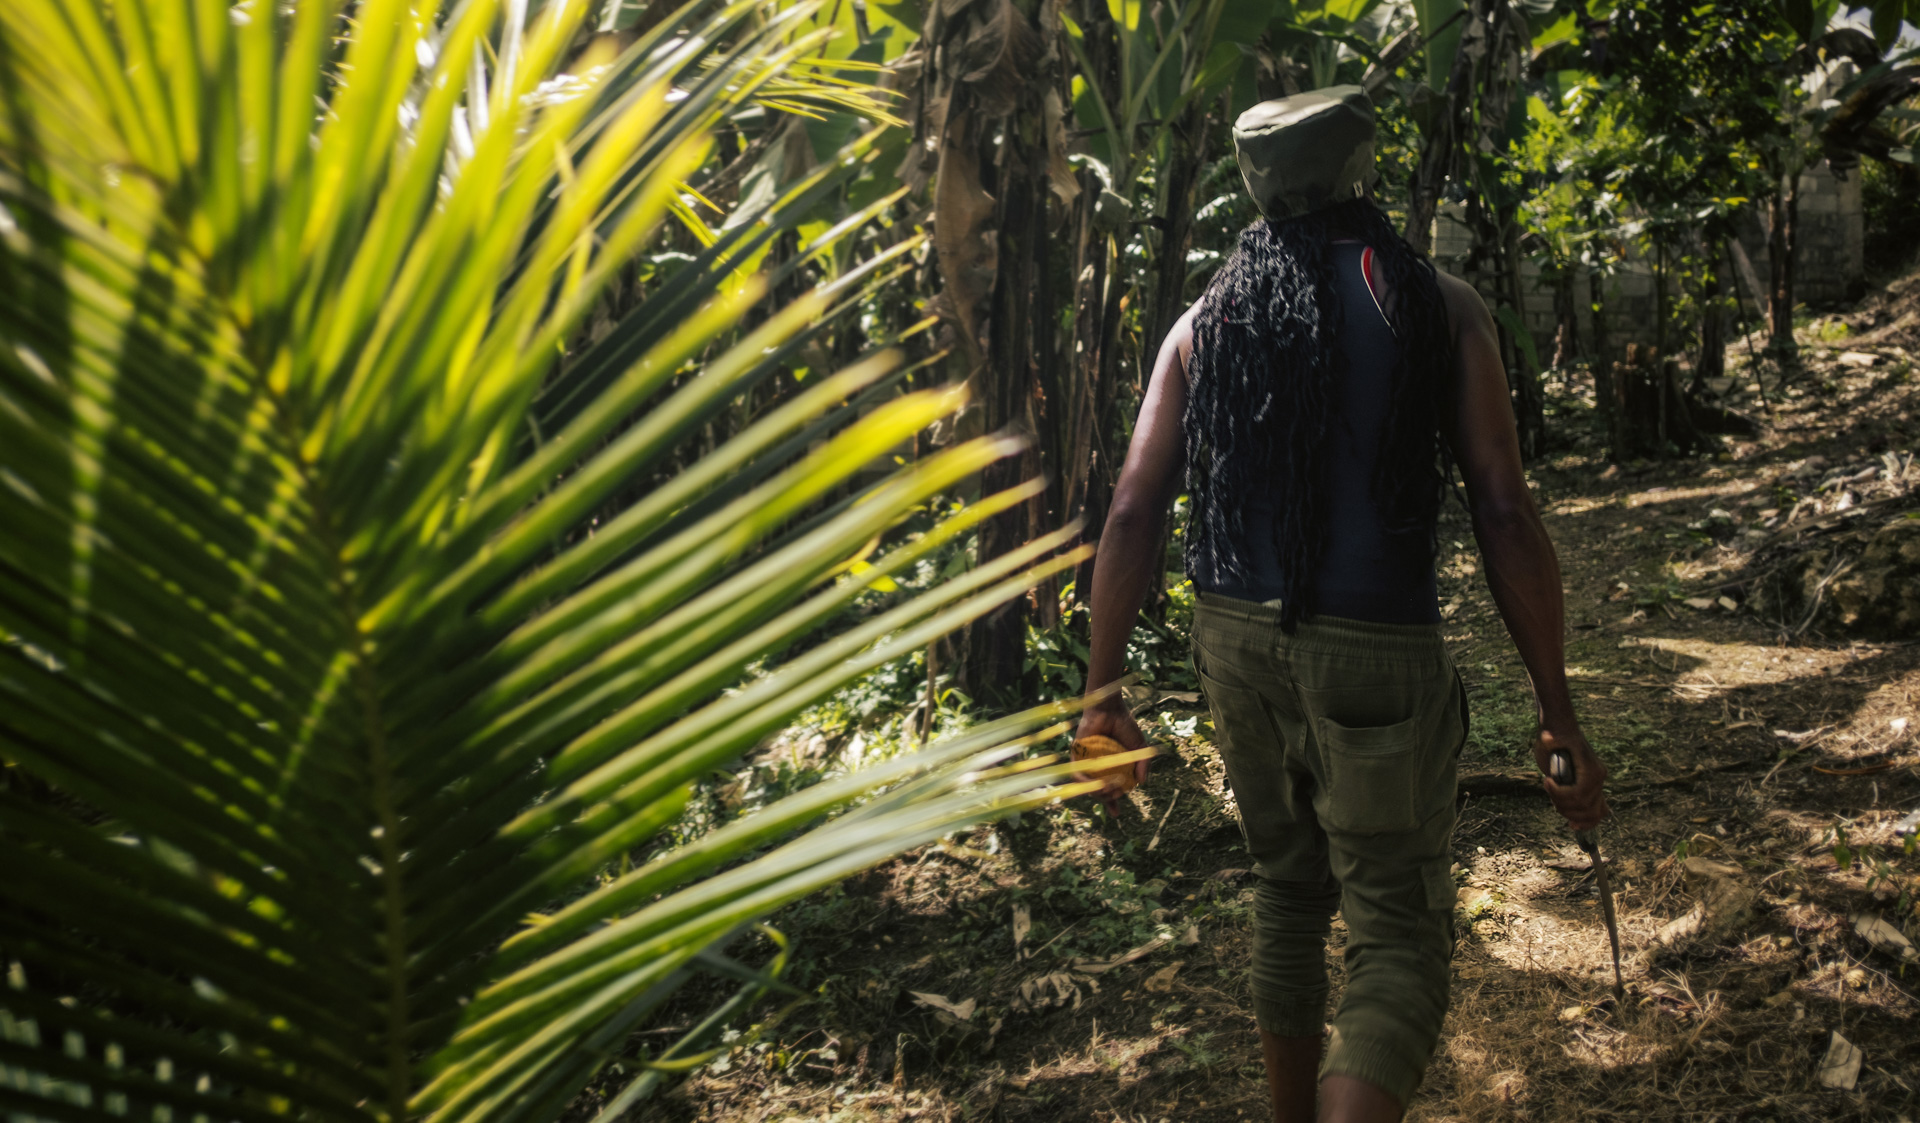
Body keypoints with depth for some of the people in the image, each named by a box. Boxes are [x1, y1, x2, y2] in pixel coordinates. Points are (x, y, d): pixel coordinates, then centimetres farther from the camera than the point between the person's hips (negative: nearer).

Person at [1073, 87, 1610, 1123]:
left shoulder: (1203, 323, 7)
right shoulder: (1441, 307, 0)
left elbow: (1132, 513, 1)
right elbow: (1504, 515, -6)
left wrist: (1102, 691, 7)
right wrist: (1558, 713, -2)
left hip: (1235, 646, 4)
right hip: (1375, 653, -4)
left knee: (1287, 894, 23)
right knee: (1397, 938, 4)